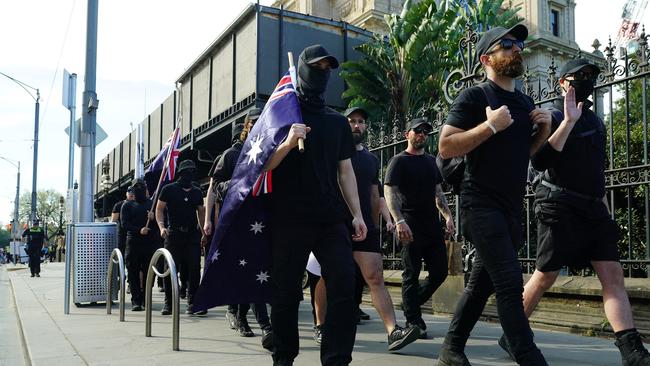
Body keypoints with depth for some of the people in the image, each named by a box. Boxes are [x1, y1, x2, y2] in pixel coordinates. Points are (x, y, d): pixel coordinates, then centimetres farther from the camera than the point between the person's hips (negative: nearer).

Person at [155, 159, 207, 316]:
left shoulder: (197, 192, 13)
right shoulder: (169, 189, 2)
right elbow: (159, 209, 2)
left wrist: (204, 232, 13)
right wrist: (161, 226, -13)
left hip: (192, 234, 3)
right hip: (173, 234, -3)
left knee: (195, 270, -2)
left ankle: (192, 303, 5)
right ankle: (168, 303, 13)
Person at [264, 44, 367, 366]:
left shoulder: (337, 122, 16)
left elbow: (345, 170, 16)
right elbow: (263, 165, -1)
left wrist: (356, 213, 7)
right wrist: (288, 143, -19)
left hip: (331, 218, 3)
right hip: (289, 218, -3)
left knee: (344, 284, -8)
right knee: (287, 291, 2)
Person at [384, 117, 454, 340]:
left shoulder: (432, 161, 19)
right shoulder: (399, 161, -2)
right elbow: (389, 192, -11)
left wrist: (447, 215, 9)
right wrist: (399, 221, -24)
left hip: (432, 225, 7)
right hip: (411, 227, -7)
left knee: (440, 272, 6)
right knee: (412, 275, -1)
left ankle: (411, 304, 26)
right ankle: (414, 321, 9)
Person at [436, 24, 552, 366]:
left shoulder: (525, 102, 16)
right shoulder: (473, 97, -6)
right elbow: (445, 147, -14)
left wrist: (544, 129, 7)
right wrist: (491, 126, -20)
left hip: (512, 207, 8)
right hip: (482, 204, -8)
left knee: (481, 282, 12)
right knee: (510, 283, -14)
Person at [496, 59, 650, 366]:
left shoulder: (595, 120, 19)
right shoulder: (553, 117, -5)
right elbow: (540, 161, -21)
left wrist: (605, 209, 26)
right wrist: (568, 121, -23)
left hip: (593, 208, 7)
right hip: (560, 207, -7)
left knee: (612, 274, -5)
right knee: (546, 276, -1)